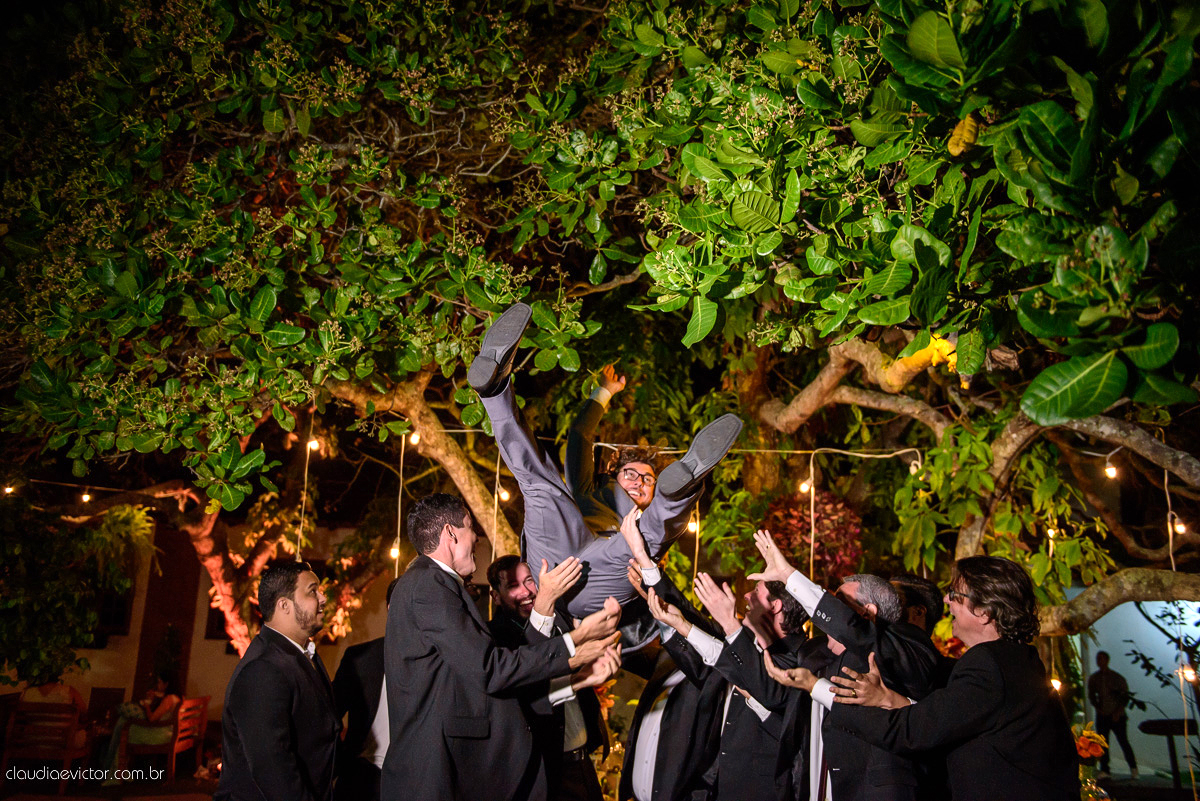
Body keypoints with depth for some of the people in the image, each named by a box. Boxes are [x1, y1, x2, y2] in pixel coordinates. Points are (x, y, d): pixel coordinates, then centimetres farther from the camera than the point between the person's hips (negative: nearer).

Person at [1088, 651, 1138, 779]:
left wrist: (1118, 712, -8)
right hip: (1102, 716, 3)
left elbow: (1125, 697, 1)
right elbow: (1091, 696, 12)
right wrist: (1098, 708, -4)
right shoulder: (1093, 678, 7)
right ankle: (1104, 770, 3)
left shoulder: (1117, 678, -1)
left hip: (1117, 716, -2)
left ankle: (1133, 768, 14)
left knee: (1123, 742, -2)